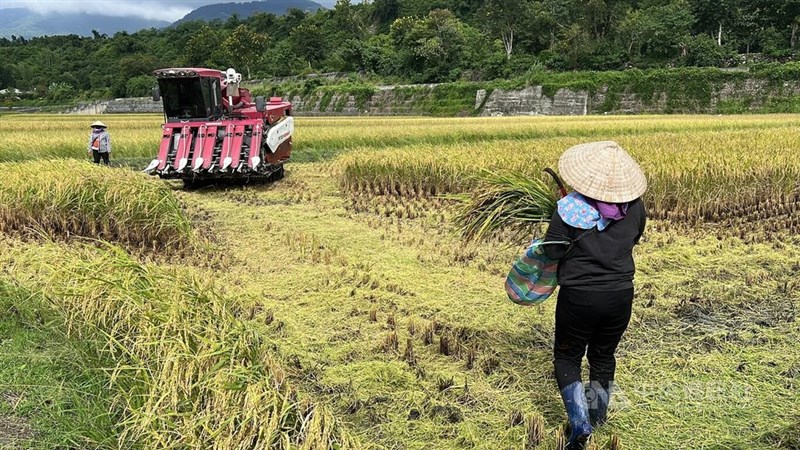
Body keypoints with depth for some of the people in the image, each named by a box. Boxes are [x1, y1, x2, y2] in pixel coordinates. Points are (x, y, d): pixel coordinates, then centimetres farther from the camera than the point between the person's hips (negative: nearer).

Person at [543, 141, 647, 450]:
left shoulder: (570, 207, -19)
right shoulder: (634, 205, -6)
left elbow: (553, 252, -13)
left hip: (579, 297, -4)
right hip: (621, 296, 4)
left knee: (567, 357, 14)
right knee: (604, 355, 24)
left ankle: (580, 422, 0)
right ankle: (598, 415, 41)